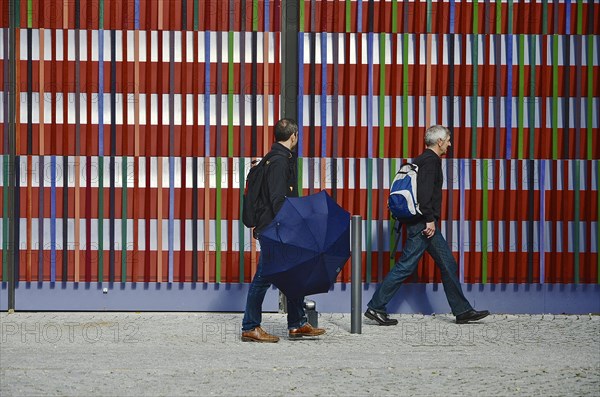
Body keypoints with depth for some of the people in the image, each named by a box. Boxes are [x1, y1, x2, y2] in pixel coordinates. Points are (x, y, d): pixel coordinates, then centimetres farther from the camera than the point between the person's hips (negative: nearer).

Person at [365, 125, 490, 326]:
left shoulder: (423, 159, 18)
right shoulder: (431, 161, -13)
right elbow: (424, 192, -24)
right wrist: (429, 219, -23)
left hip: (422, 223, 11)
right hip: (423, 224, -11)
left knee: (448, 265, 10)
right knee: (406, 265, -7)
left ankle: (463, 311, 13)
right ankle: (376, 307, -3)